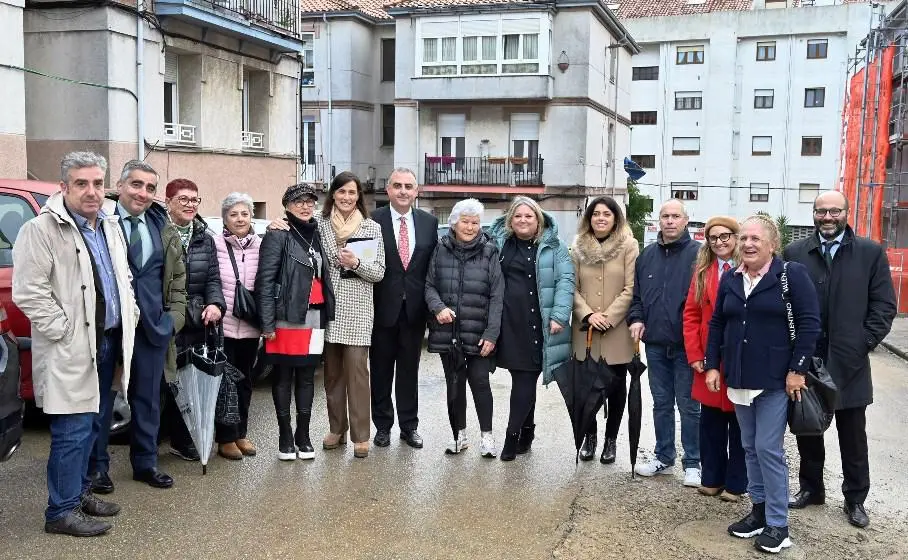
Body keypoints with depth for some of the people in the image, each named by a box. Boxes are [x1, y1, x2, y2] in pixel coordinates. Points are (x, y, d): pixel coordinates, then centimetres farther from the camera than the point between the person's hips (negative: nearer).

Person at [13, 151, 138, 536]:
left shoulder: (110, 227, 12)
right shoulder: (42, 229, -13)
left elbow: (123, 278, 24)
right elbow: (28, 292, -17)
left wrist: (131, 314, 11)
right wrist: (64, 331, -17)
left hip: (107, 343, 8)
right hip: (71, 350, -8)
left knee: (92, 424, 16)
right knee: (73, 430, -5)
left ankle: (79, 491, 29)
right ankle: (61, 511, 6)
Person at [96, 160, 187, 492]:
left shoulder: (164, 230, 10)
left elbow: (177, 276, 16)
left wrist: (175, 315, 7)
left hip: (153, 326, 5)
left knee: (148, 397, 13)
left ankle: (145, 463, 27)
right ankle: (96, 466, 22)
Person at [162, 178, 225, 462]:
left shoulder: (205, 238, 13)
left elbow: (213, 278, 12)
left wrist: (215, 303, -6)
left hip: (196, 323, 4)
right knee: (164, 381, -1)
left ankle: (182, 441, 19)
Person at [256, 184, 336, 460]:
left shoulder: (316, 235, 15)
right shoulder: (278, 235, -4)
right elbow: (265, 280, -9)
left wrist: (326, 313, 9)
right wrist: (267, 323, -14)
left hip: (315, 316, 6)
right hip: (287, 317, -6)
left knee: (307, 376, 9)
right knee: (283, 376, 3)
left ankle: (303, 435, 18)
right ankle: (285, 437, 12)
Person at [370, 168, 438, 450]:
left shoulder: (429, 222, 5)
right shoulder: (373, 220, -5)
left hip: (414, 308, 2)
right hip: (383, 307, -2)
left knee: (409, 369, 12)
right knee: (381, 370, 9)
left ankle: (409, 425, 23)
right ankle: (382, 425, 22)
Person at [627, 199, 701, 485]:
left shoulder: (697, 254, -6)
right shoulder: (647, 255, 11)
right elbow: (637, 294, 17)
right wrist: (636, 318, 1)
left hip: (685, 344, -5)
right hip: (655, 343, 5)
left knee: (688, 406, 3)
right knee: (661, 403, 15)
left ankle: (692, 463, 15)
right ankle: (664, 458, 27)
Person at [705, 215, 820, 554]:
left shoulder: (792, 274, -8)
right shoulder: (730, 279, 9)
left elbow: (809, 324, -11)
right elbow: (717, 324, 14)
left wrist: (797, 370, -14)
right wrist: (712, 366, 8)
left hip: (775, 379, -6)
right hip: (739, 378, 6)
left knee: (769, 449, -5)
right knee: (750, 448, 12)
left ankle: (778, 524, 7)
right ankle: (759, 510, 24)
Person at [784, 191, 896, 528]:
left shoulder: (871, 253, 1)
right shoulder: (794, 253, 3)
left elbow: (884, 305, 0)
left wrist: (864, 343, -7)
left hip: (848, 361, -1)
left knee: (853, 437, 9)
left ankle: (855, 498, 22)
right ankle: (811, 488, 28)